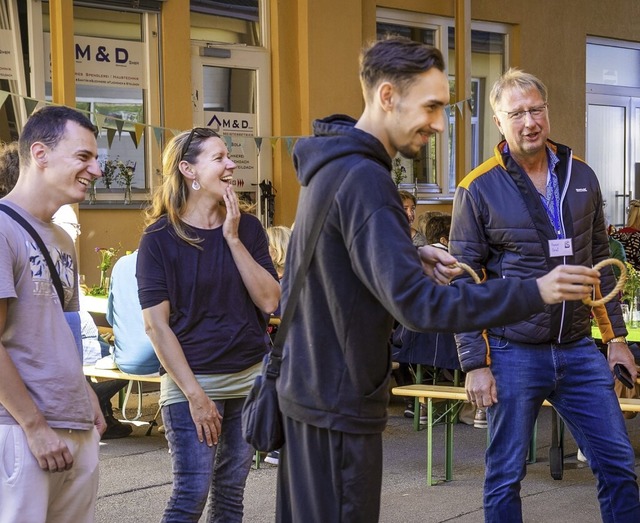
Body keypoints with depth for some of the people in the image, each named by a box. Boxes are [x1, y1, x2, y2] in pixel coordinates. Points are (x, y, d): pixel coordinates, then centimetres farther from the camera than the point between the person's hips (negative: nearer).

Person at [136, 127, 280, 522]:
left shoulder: (248, 227, 6)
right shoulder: (160, 237, -6)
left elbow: (270, 301, -4)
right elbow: (157, 325, -9)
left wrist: (233, 237, -10)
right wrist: (194, 394, -14)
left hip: (250, 377, 4)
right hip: (191, 379, -4)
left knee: (231, 490, 8)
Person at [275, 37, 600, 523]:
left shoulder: (332, 165, 8)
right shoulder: (362, 178, -24)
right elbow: (416, 303, -30)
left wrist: (413, 256, 3)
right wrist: (535, 292, -29)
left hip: (308, 386, 10)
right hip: (340, 402, -10)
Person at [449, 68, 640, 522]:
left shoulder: (581, 177, 7)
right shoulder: (479, 189, -6)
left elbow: (600, 262, 15)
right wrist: (475, 364, -9)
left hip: (579, 350, 4)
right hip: (513, 354, -4)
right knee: (505, 477, 6)